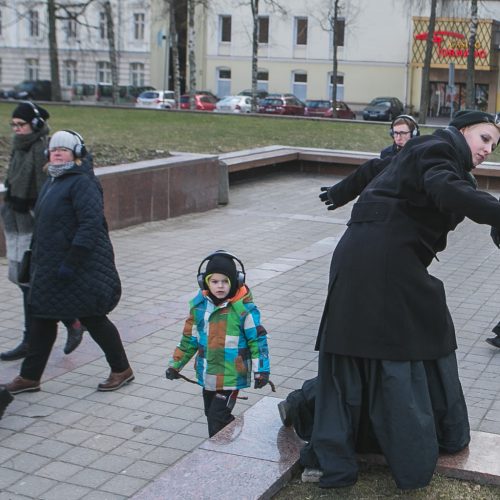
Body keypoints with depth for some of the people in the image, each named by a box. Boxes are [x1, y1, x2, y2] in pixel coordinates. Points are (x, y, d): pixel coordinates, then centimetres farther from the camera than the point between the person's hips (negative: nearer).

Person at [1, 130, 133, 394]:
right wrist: (37, 262, 19)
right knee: (42, 320, 12)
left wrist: (71, 263, -27)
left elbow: (91, 224, -25)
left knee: (92, 318, 2)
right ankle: (29, 377, 22)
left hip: (83, 268, -9)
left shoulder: (83, 182, -16)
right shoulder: (52, 182, 15)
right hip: (51, 268, 9)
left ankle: (122, 370, 19)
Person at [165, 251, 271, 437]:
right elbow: (190, 338, 10)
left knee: (217, 418, -9)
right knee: (211, 414, 16)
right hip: (208, 375, 6)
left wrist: (261, 370, -10)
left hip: (231, 376, -6)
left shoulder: (243, 308, -14)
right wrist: (175, 364, 12)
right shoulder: (200, 305, 0)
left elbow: (258, 339, -8)